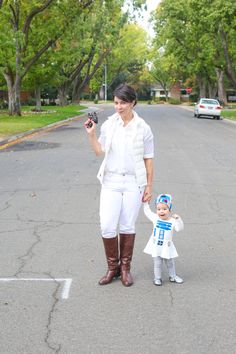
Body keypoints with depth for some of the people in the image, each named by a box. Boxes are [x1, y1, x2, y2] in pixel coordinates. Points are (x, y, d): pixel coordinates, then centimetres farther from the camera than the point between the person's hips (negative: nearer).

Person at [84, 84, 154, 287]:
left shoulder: (143, 128, -3)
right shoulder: (109, 124, 2)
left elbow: (148, 159, 0)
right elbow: (100, 151, 7)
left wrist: (149, 186, 0)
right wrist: (91, 134, -8)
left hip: (133, 183, -2)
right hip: (111, 181, 2)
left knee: (127, 226, 7)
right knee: (107, 226, -4)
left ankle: (125, 268, 23)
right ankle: (112, 267, 14)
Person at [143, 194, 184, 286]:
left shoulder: (172, 221, -11)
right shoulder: (155, 218, -4)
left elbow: (179, 228, -23)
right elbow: (147, 211, 8)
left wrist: (178, 219, -36)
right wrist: (145, 202, 6)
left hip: (167, 247, 0)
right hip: (156, 246, 0)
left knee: (170, 263, 17)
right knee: (157, 263, 6)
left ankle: (173, 276, 33)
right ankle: (157, 278, 19)